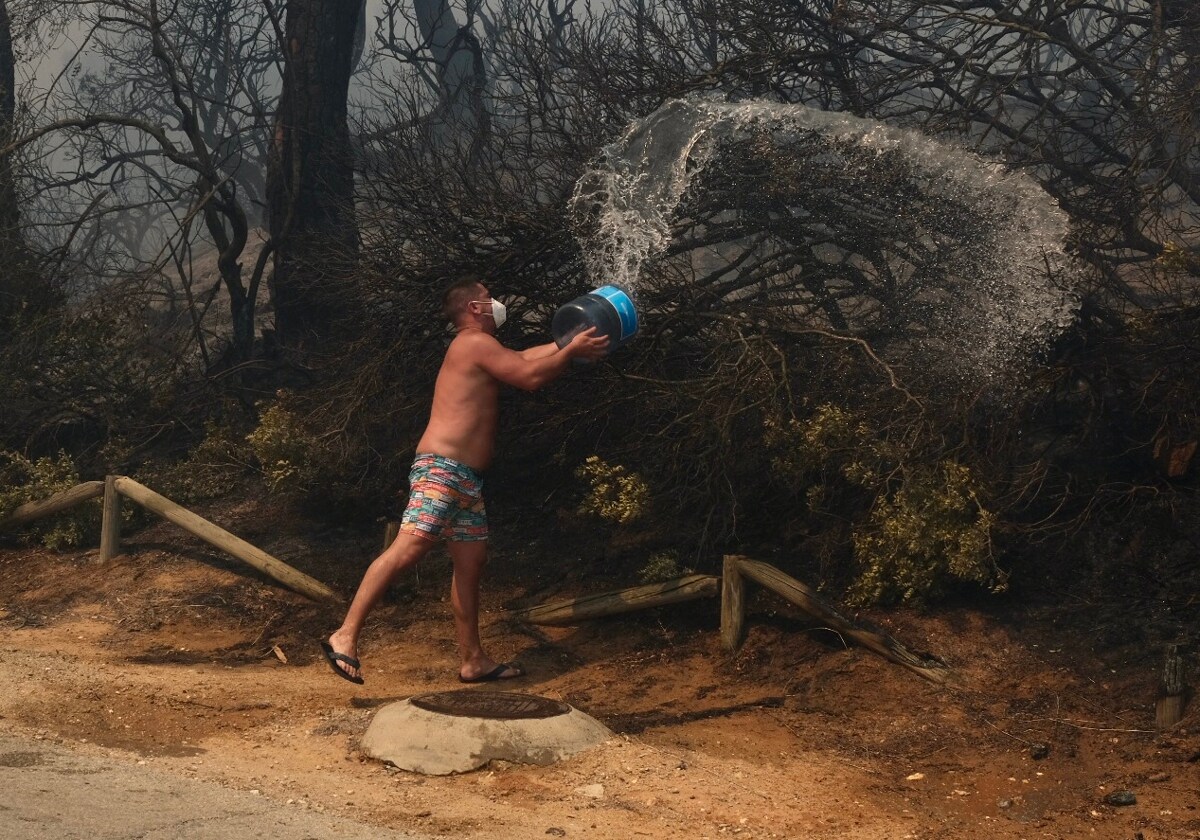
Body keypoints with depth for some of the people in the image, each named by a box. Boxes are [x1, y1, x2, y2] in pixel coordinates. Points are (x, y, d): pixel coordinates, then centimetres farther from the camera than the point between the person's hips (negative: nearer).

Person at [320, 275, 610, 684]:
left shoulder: (478, 348, 24)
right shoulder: (476, 342, -6)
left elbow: (524, 358, 34)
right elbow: (531, 376, -13)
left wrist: (569, 344, 32)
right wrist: (573, 350, -1)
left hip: (466, 478, 11)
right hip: (440, 468, -11)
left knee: (471, 562, 11)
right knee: (409, 547, -21)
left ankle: (473, 661, 17)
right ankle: (345, 636, -22)